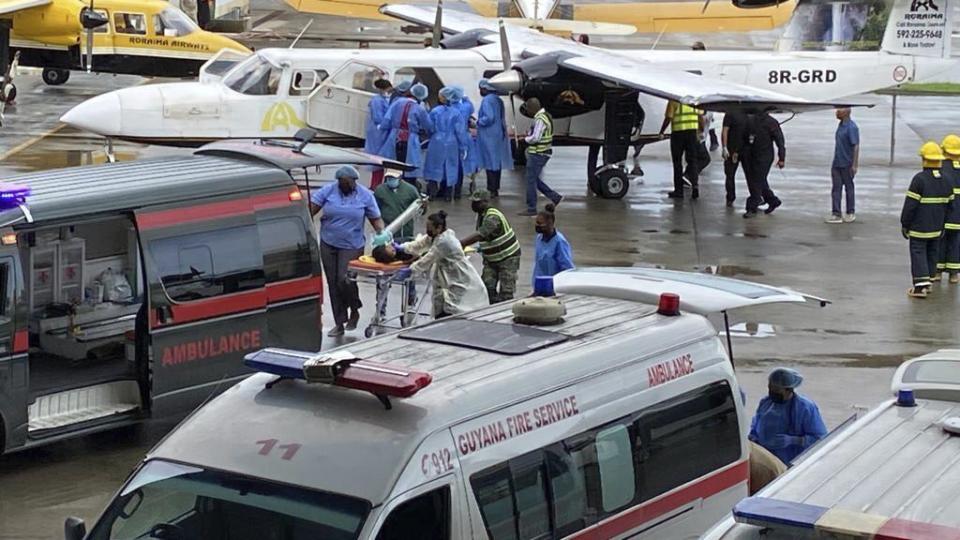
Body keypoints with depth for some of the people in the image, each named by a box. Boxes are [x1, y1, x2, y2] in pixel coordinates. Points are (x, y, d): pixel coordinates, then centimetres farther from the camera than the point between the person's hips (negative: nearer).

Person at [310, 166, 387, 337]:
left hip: (352, 246, -3)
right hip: (328, 244, 3)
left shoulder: (365, 195, -1)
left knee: (344, 280, -16)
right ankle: (339, 323, 17)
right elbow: (311, 208, -7)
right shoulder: (327, 191, -1)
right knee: (333, 283, 6)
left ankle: (354, 310, 14)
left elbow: (375, 218, 2)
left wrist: (382, 233, -16)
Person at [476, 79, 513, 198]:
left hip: (489, 137, -9)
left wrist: (479, 122, -10)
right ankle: (496, 188, 20)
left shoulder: (487, 100, -16)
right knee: (497, 162, 13)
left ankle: (492, 190, -3)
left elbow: (489, 117, -26)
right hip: (499, 135, 9)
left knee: (490, 163, -4)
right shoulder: (498, 100, 12)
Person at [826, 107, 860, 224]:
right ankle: (836, 214, 4)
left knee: (849, 187, 6)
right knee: (836, 188, 4)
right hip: (837, 164, 8)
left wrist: (854, 165, -21)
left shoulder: (851, 127, -17)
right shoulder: (840, 125, 10)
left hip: (847, 165, -8)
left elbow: (856, 146, -18)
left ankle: (850, 213, 18)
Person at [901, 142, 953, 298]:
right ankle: (927, 282, 25)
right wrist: (943, 224, 19)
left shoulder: (919, 179, -16)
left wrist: (904, 224, -7)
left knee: (918, 253, -3)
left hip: (919, 228, -6)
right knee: (932, 253, 15)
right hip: (937, 228, 6)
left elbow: (910, 204, -16)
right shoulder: (946, 180, 4)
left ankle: (920, 285, -9)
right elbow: (949, 203, 11)